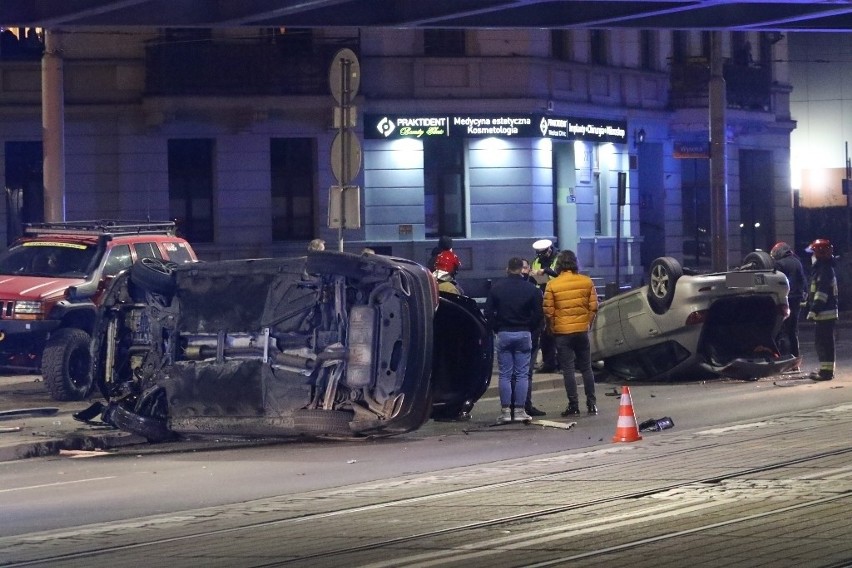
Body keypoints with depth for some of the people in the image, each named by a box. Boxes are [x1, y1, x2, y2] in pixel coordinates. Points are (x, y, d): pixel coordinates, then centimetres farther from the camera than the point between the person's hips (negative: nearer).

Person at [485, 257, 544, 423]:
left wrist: (496, 329, 10)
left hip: (503, 334, 1)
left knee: (505, 375, 4)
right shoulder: (531, 289, -3)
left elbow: (488, 313, 0)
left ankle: (506, 411, 1)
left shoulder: (496, 288, 0)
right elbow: (538, 314, -3)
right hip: (524, 335, -1)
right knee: (522, 375, 3)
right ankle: (519, 411, 0)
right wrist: (529, 329, 10)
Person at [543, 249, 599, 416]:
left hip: (562, 333, -2)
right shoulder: (587, 282, -2)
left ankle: (573, 405, 0)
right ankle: (591, 404, 12)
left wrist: (553, 327, 8)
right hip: (582, 331, 3)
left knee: (568, 370, 2)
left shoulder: (552, 285, -9)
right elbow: (593, 307, 0)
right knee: (586, 369, 12)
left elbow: (548, 310, -8)